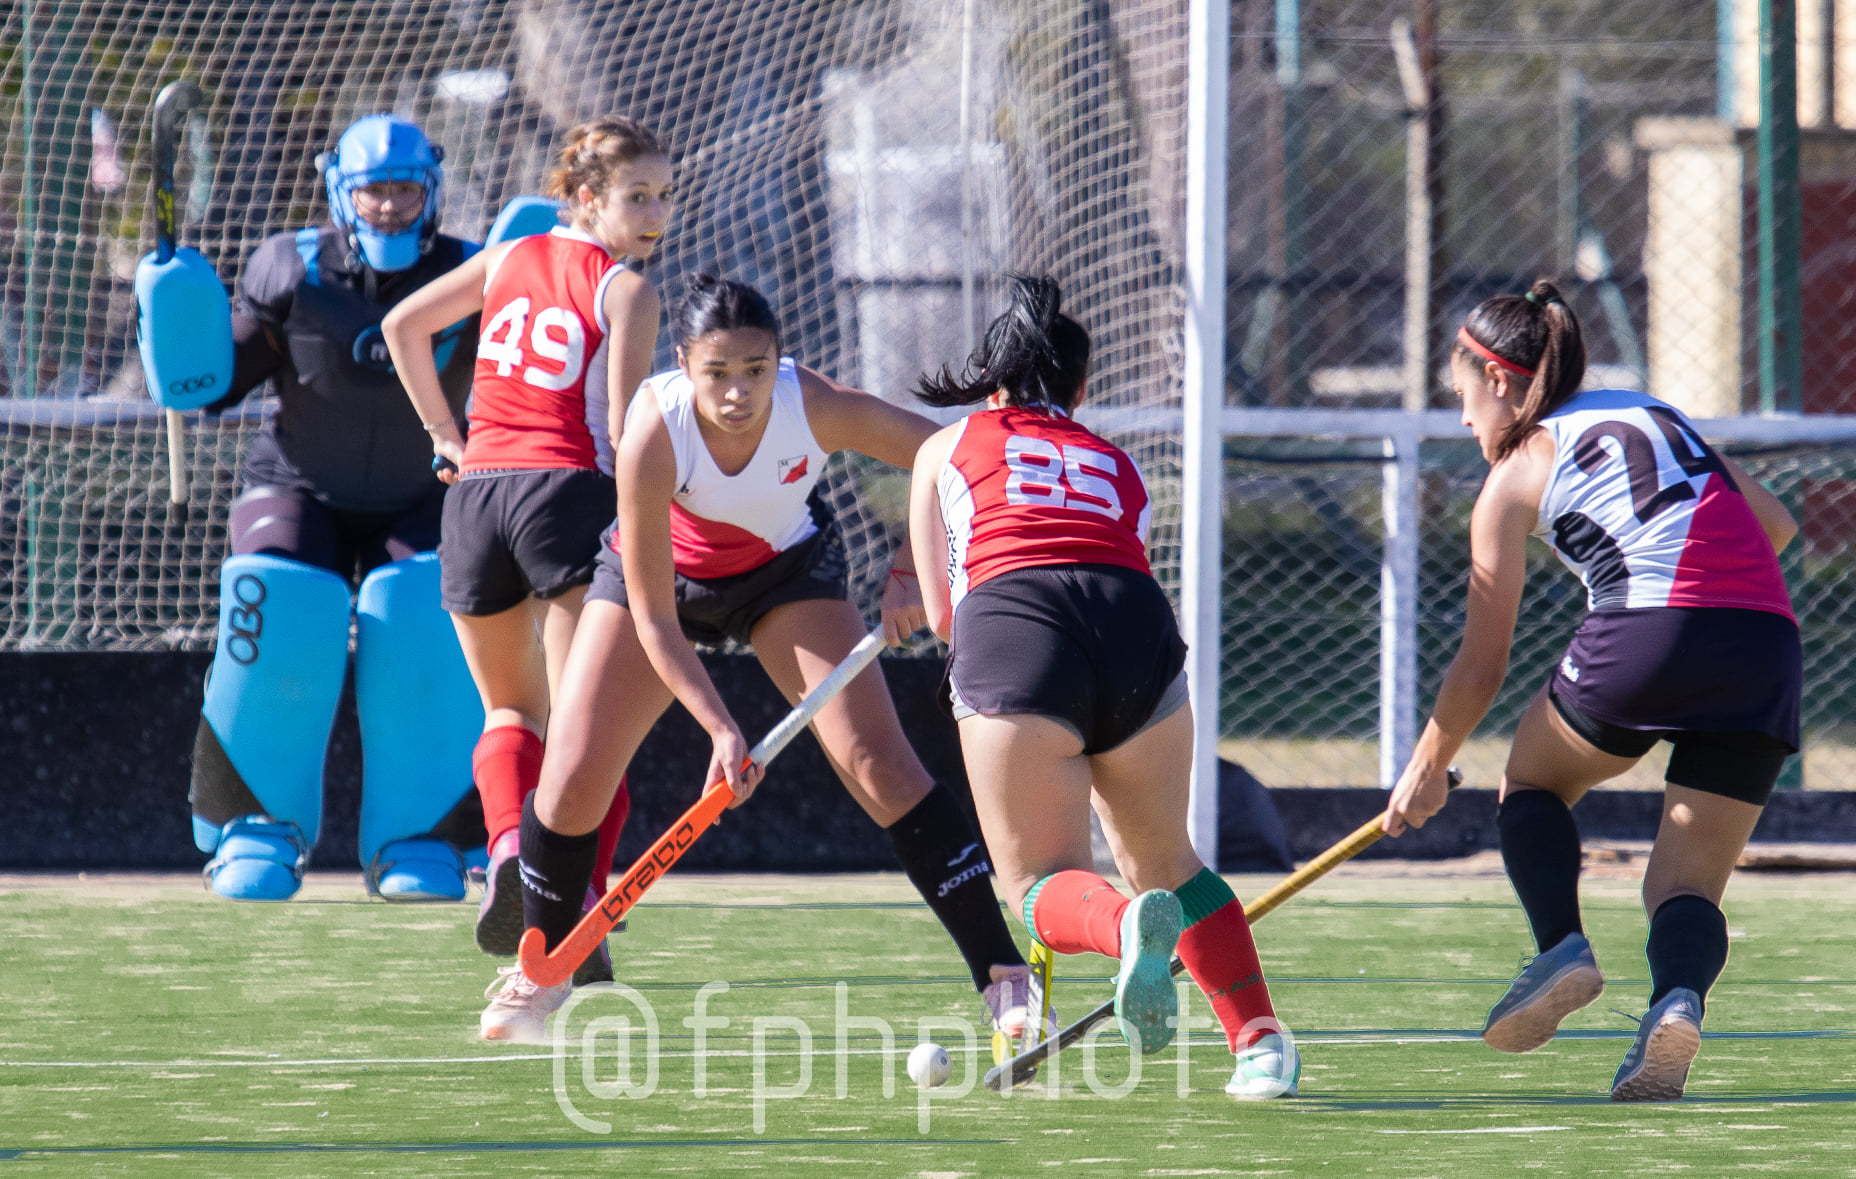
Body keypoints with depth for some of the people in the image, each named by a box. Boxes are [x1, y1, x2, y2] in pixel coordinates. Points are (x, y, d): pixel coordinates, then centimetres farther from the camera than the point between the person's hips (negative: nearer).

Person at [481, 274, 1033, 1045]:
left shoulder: (817, 408, -33)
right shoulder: (654, 434, -35)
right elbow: (653, 620, -29)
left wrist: (909, 572, -26)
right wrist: (720, 728, -36)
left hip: (786, 571, 0)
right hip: (663, 570, 0)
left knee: (879, 762, -16)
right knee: (572, 779, -9)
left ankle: (1005, 981, -14)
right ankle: (542, 980, 18)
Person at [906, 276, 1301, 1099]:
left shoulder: (945, 449, 27)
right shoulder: (1118, 465, 33)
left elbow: (939, 613, 27)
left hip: (1008, 621, -3)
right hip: (1139, 621, 3)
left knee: (1043, 882, 3)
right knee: (1163, 859, 22)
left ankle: (1126, 926, -31)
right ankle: (1261, 1040, 11)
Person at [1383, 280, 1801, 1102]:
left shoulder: (1517, 474, 10)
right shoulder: (1657, 414, 26)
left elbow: (1482, 666, 13)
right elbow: (1774, 522, 23)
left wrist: (1426, 769, 25)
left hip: (1649, 635, -5)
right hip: (1769, 645, 5)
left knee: (1531, 782, 24)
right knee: (1686, 886, 9)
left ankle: (1562, 946, 0)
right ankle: (1678, 998, -23)